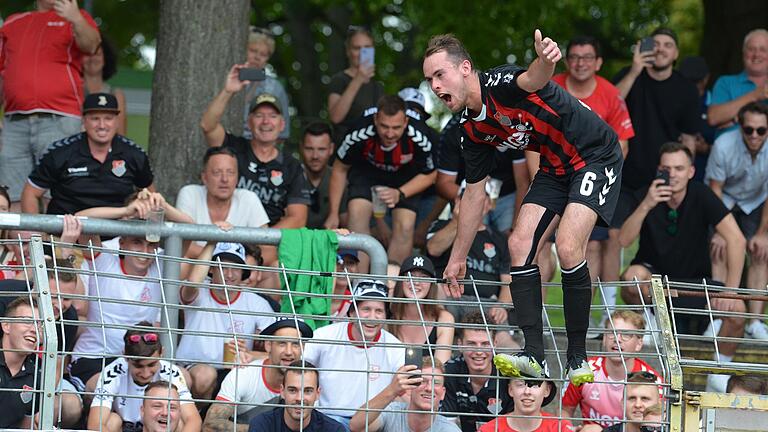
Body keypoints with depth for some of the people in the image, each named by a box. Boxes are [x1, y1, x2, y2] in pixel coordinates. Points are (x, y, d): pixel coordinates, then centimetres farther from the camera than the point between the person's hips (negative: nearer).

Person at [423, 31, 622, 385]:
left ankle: (578, 358, -11)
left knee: (568, 249, -22)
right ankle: (534, 355, -6)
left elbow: (533, 78, -51)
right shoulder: (473, 128, 1)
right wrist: (457, 258, 16)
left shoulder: (500, 84, -25)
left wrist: (545, 61, -76)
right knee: (520, 245, -5)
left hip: (596, 156, -9)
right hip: (555, 168, 9)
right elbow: (474, 193, 12)